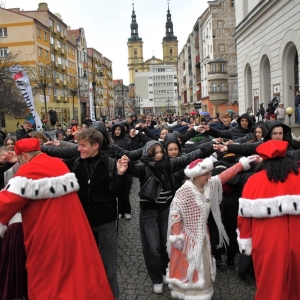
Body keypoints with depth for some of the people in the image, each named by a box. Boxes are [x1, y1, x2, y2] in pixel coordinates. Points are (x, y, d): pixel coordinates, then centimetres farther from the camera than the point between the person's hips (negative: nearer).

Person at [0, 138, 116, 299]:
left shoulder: (29, 171, -12)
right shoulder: (59, 164, 11)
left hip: (47, 238, -7)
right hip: (73, 229, 7)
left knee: (46, 286, 9)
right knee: (81, 271, 17)